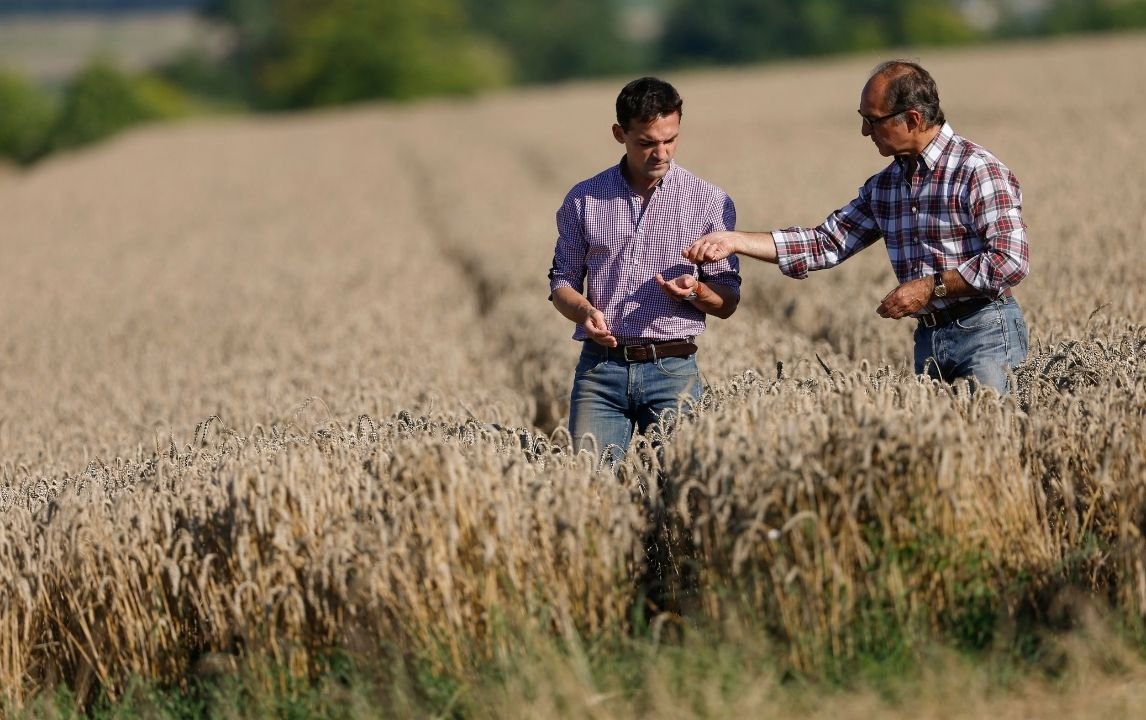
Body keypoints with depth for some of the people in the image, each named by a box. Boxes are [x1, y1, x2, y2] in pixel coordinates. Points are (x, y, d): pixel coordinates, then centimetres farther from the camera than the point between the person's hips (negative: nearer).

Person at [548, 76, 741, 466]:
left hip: (672, 370, 0)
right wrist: (585, 311, -8)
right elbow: (562, 283, 14)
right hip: (600, 366, 1)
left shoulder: (710, 201, 5)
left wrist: (696, 291, -14)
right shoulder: (584, 199, 8)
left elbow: (728, 303, 8)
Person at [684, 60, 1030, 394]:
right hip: (928, 338, 7)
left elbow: (1011, 261, -19)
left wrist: (932, 286, -17)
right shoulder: (883, 185, 12)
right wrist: (735, 241, 3)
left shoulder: (978, 170, -12)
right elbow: (827, 242, 10)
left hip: (985, 333, -7)